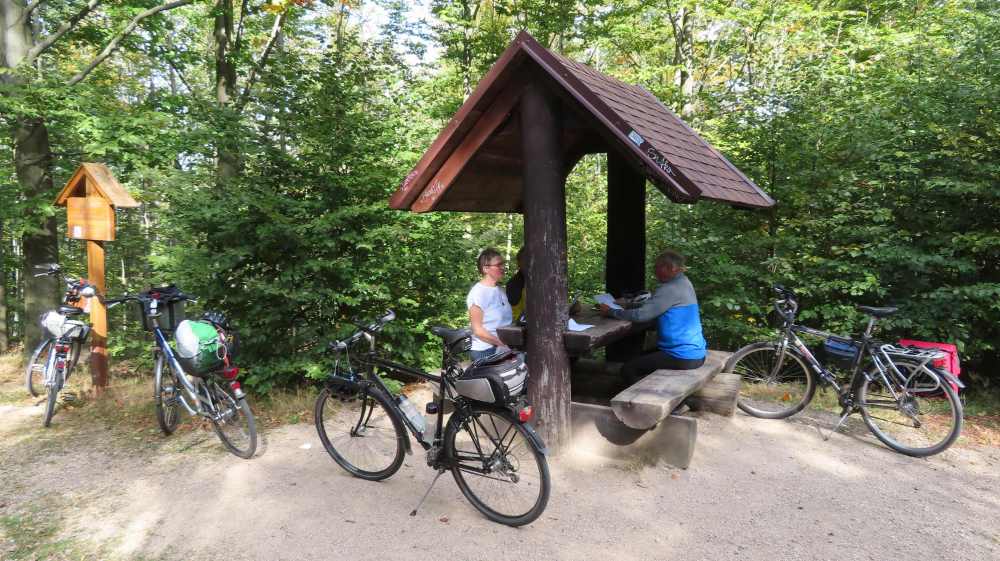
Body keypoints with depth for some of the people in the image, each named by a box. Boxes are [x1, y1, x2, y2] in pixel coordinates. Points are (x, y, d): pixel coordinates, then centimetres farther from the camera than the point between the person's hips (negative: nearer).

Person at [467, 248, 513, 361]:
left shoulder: (500, 289, 12)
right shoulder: (478, 292, -14)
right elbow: (478, 330, -16)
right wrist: (502, 343, -19)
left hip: (503, 350, 8)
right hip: (484, 352, -7)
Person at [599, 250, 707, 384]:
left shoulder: (670, 289, -20)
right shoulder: (683, 283, 11)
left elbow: (640, 315, -24)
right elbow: (651, 307, 15)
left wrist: (610, 312, -13)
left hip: (683, 358, -10)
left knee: (628, 369, -6)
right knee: (641, 357, 26)